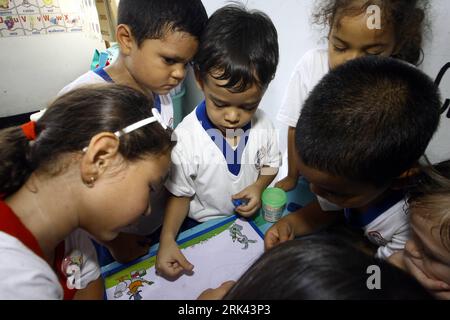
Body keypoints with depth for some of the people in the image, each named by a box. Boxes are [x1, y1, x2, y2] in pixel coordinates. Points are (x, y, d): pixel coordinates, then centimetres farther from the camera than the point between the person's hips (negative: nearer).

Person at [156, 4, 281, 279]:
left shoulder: (262, 125, -16)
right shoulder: (186, 138, -27)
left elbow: (270, 164, 2)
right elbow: (180, 194, -15)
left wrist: (259, 186, -18)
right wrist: (168, 239, -28)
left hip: (249, 218, 3)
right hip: (202, 227, -2)